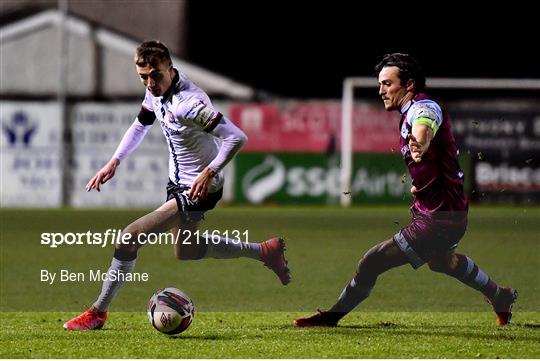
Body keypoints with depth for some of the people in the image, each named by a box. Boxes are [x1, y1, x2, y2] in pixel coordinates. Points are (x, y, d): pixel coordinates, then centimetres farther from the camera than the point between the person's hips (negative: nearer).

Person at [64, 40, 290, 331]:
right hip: (178, 180, 10)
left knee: (131, 237, -15)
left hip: (198, 188, -10)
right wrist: (114, 162, 7)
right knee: (185, 252, 28)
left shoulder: (188, 103, -31)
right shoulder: (157, 90, -4)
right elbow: (140, 125, 15)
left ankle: (98, 312, -3)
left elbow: (236, 138, -34)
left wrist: (210, 172, -39)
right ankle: (263, 251, 40)